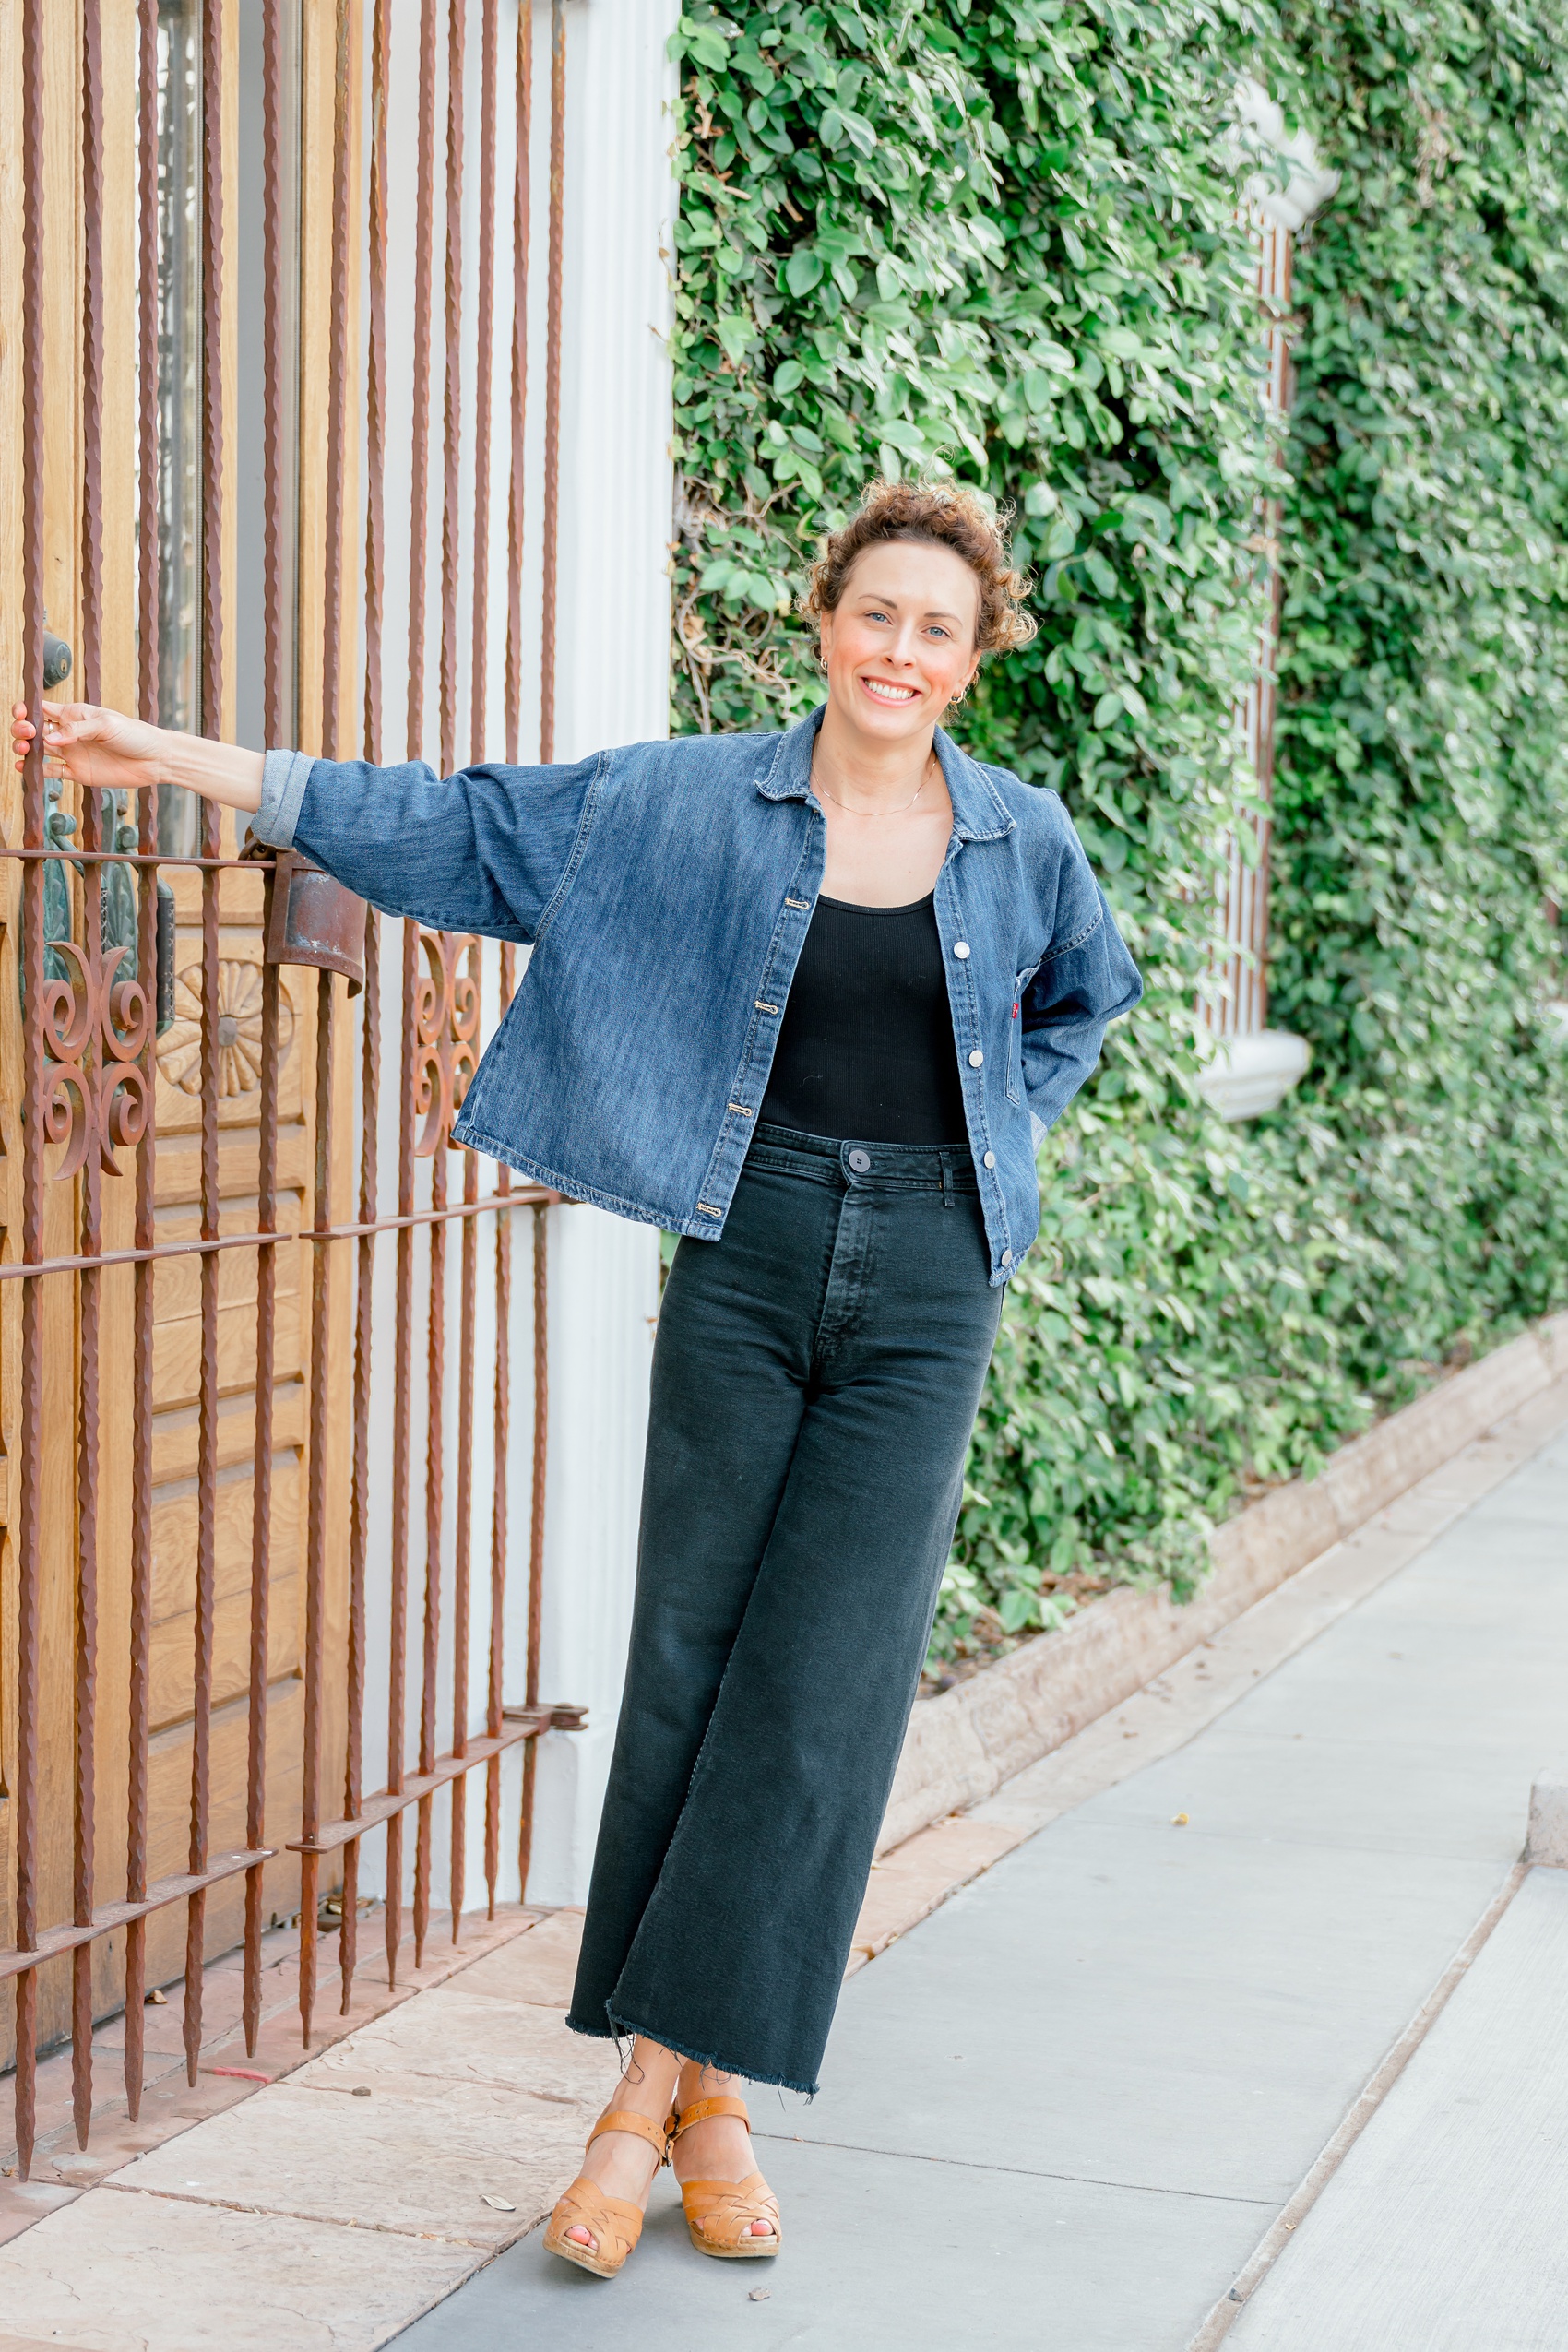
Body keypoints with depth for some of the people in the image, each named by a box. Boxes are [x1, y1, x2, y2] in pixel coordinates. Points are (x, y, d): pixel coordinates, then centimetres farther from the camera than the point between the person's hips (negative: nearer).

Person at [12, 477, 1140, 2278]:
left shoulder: (1020, 839, 7)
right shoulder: (690, 802, 2)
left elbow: (1086, 994, 26)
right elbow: (456, 829, 2)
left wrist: (994, 1132, 11)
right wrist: (185, 763, -3)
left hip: (925, 1284, 1)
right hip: (749, 1254, 0)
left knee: (820, 1684, -5)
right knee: (691, 1657, 2)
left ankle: (677, 2083, 4)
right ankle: (688, 2096, 13)